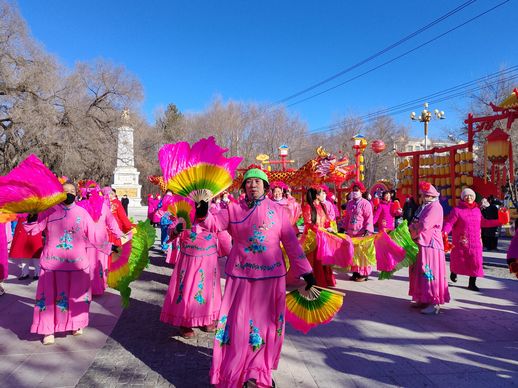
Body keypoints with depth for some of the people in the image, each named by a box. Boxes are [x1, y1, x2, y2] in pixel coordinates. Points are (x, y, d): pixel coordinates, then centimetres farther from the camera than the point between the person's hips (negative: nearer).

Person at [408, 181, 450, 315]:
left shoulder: (435, 207, -12)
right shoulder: (423, 207, 18)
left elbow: (424, 225, -19)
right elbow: (414, 223, 20)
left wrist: (412, 233, -6)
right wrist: (411, 228, 0)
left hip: (430, 244, -10)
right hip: (420, 244, 10)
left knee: (429, 272, -8)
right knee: (419, 272, 12)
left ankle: (435, 303, -2)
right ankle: (423, 299, 21)